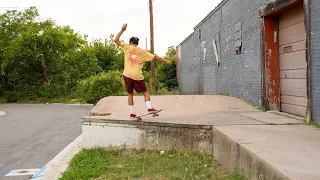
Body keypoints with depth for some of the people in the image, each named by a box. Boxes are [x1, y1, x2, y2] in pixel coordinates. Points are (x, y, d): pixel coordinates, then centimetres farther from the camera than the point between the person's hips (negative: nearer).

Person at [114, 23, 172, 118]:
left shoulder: (127, 47, 4)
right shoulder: (142, 52, 7)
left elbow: (116, 40, 6)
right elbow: (155, 57, 8)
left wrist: (122, 30, 12)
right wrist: (166, 61, 16)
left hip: (127, 75, 1)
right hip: (137, 76, 0)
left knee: (130, 94, 11)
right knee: (145, 91, 14)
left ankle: (132, 113, 11)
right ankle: (149, 107, -1)